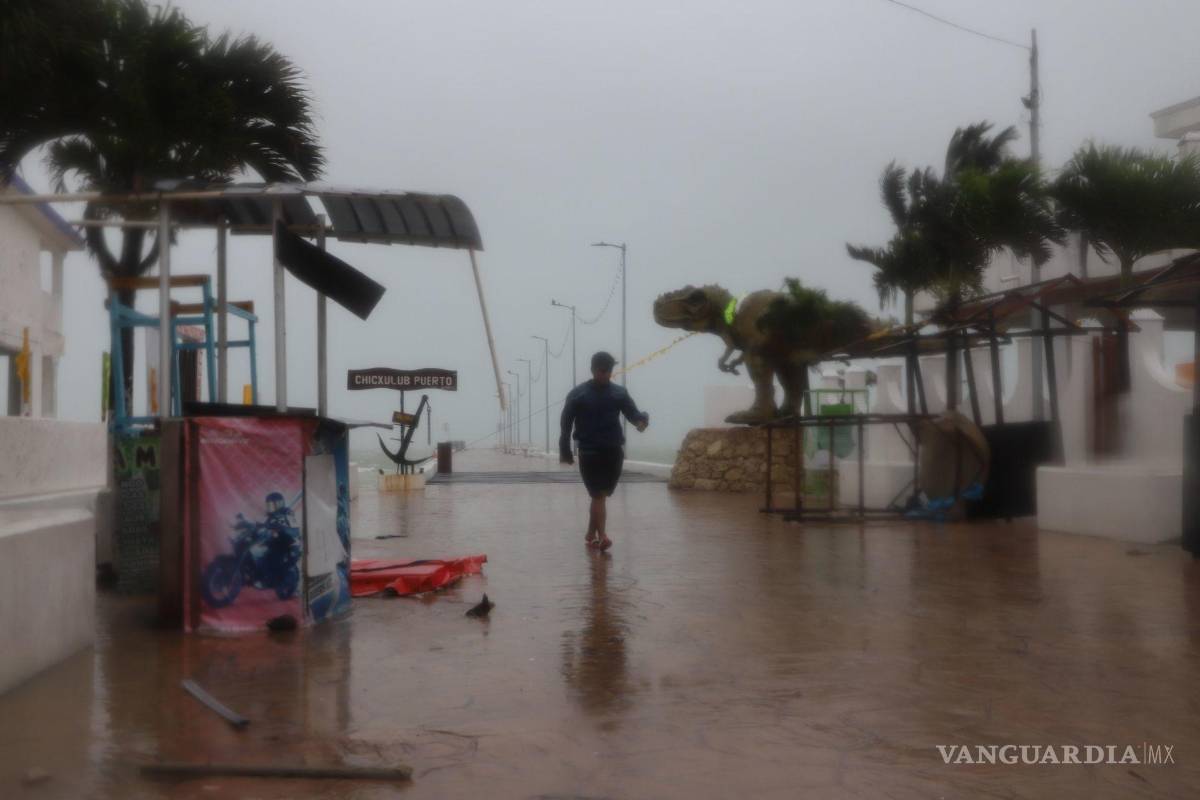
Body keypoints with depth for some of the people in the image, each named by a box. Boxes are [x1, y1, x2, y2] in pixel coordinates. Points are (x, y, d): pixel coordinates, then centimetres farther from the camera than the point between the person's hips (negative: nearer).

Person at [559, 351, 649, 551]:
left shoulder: (619, 393, 7)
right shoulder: (578, 394, -2)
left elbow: (633, 414, 0)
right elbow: (566, 424, 0)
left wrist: (642, 420, -24)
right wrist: (565, 451, -3)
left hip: (614, 451, 3)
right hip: (589, 452, -3)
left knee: (600, 495, 11)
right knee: (598, 495, -10)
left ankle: (591, 534, 24)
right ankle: (601, 536, -13)